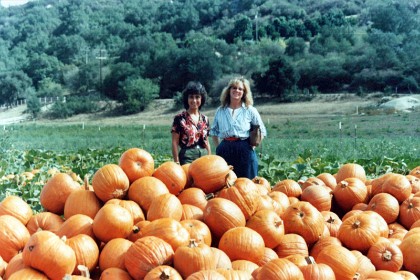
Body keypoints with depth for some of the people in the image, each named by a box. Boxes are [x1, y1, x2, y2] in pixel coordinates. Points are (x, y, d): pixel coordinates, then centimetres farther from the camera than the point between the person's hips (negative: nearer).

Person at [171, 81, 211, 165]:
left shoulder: (205, 119, 11)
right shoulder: (180, 118, -2)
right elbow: (175, 143, -4)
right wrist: (177, 163, -9)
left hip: (204, 156, 4)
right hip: (187, 157, -4)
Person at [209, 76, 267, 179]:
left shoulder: (250, 110, 4)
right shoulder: (220, 111, 10)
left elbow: (262, 131, 9)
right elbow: (214, 132, 20)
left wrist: (253, 146, -2)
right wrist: (218, 147, 8)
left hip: (244, 151, -2)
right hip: (225, 151, 2)